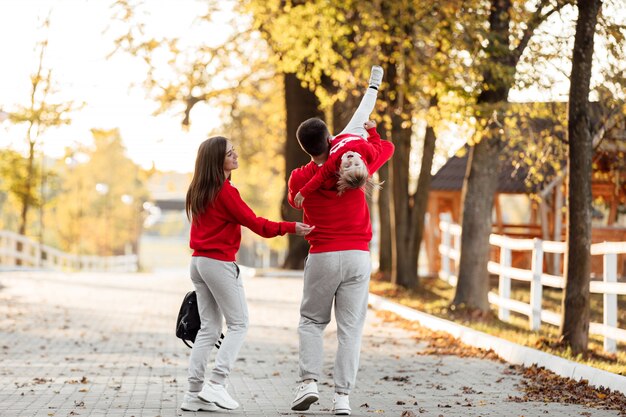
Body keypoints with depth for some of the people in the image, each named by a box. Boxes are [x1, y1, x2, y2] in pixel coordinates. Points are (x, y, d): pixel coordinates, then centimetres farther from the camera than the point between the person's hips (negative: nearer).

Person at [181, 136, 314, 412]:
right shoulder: (225, 192, -15)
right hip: (220, 263, -8)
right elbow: (255, 223, -13)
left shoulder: (199, 191, 11)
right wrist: (290, 228, -10)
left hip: (198, 262, 8)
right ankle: (216, 384, -9)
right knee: (238, 324, 1)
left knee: (208, 328, 10)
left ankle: (194, 394, 7)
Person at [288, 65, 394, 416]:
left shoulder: (299, 178, 0)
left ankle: (308, 381, -3)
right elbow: (387, 147, 12)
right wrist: (366, 129, 26)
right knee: (350, 328, 2)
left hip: (322, 256, 0)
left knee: (312, 322, 15)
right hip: (358, 256, 0)